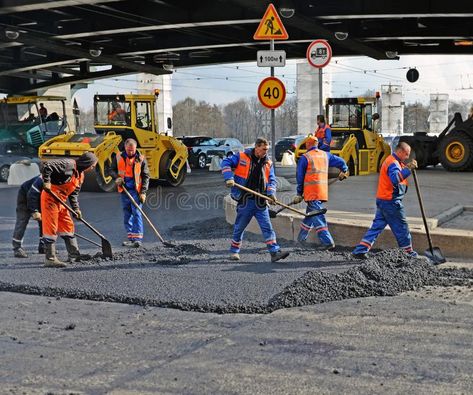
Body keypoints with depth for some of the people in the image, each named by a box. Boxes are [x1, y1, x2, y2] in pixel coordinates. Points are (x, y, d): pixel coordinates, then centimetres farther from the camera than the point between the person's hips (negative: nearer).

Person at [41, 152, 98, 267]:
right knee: (51, 228, -7)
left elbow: (74, 193, 16)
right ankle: (50, 259, -3)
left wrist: (76, 209, 6)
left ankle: (74, 254, 23)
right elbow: (47, 166, -25)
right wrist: (46, 182, -27)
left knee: (68, 225, 14)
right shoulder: (68, 164, -17)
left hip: (60, 201, 10)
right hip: (50, 198, -10)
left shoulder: (80, 175, 13)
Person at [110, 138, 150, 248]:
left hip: (136, 190, -4)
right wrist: (117, 177, -9)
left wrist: (143, 192, -7)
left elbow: (146, 176, 0)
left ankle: (137, 238, -13)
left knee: (136, 213, -10)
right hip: (124, 190, 4)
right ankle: (130, 237, 19)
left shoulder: (141, 159, -2)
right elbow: (112, 170, 14)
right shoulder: (119, 158, 4)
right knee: (127, 214, 10)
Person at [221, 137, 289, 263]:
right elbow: (226, 162, -2)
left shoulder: (268, 163, 8)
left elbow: (271, 180, 8)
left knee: (267, 227, -5)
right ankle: (234, 251, 27)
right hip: (245, 201, -2)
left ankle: (275, 252, -8)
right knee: (239, 227, 10)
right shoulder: (241, 157, -2)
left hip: (261, 202, 3)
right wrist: (229, 178, -16)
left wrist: (271, 193, -10)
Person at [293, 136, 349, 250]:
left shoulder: (305, 157, -2)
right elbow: (341, 162, 21)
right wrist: (344, 172, 42)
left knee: (317, 217, -8)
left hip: (311, 191, -6)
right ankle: (302, 238, 30)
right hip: (323, 191, 6)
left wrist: (299, 193, 9)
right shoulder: (325, 155, 13)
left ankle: (327, 242, -16)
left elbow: (299, 176, 0)